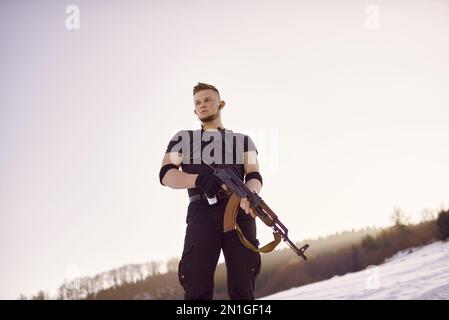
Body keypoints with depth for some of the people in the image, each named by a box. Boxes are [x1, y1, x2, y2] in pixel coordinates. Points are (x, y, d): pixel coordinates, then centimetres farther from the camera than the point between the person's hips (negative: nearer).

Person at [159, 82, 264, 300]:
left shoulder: (243, 140, 25)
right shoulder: (184, 138, 23)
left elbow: (254, 176, 9)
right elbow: (166, 175, 8)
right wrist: (199, 179, -13)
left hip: (239, 212, 1)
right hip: (202, 213, -1)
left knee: (242, 288, -8)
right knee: (197, 287, -14)